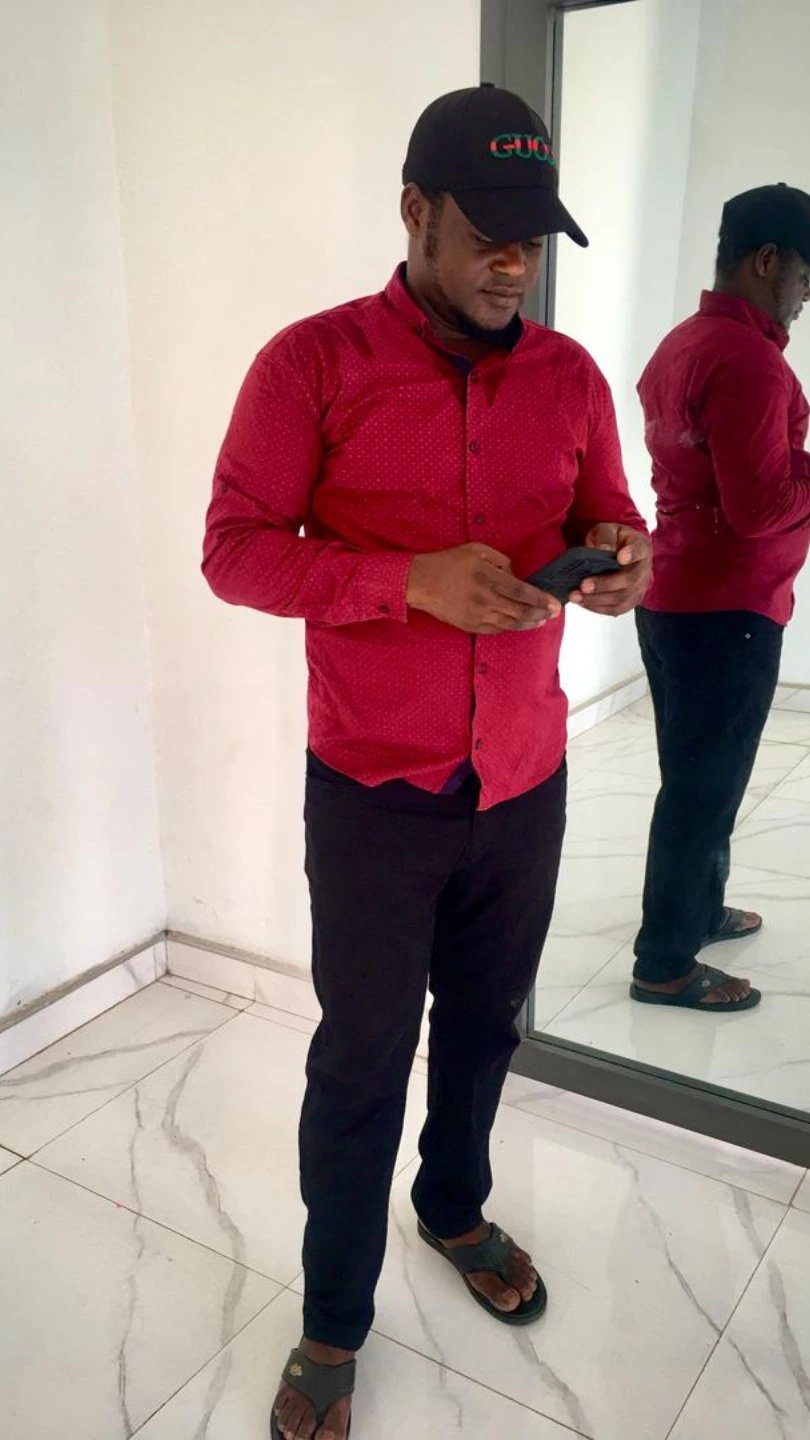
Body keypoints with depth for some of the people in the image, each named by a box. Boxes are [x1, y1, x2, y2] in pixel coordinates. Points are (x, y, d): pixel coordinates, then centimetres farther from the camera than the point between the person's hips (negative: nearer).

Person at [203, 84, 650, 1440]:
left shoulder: (569, 374, 3)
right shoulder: (314, 361, -9)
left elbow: (611, 518, 13)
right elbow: (235, 549, -11)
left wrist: (623, 556, -12)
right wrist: (413, 578, -25)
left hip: (526, 781, 4)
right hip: (374, 789, -4)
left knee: (484, 1021, 21)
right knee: (363, 1057, 9)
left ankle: (457, 1207, 50)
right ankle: (333, 1322, 32)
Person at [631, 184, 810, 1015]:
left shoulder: (681, 344, 11)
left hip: (673, 596, 9)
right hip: (726, 608, -9)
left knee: (696, 775, 21)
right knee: (703, 784, 1)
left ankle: (699, 909, 37)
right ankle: (664, 964, 14)